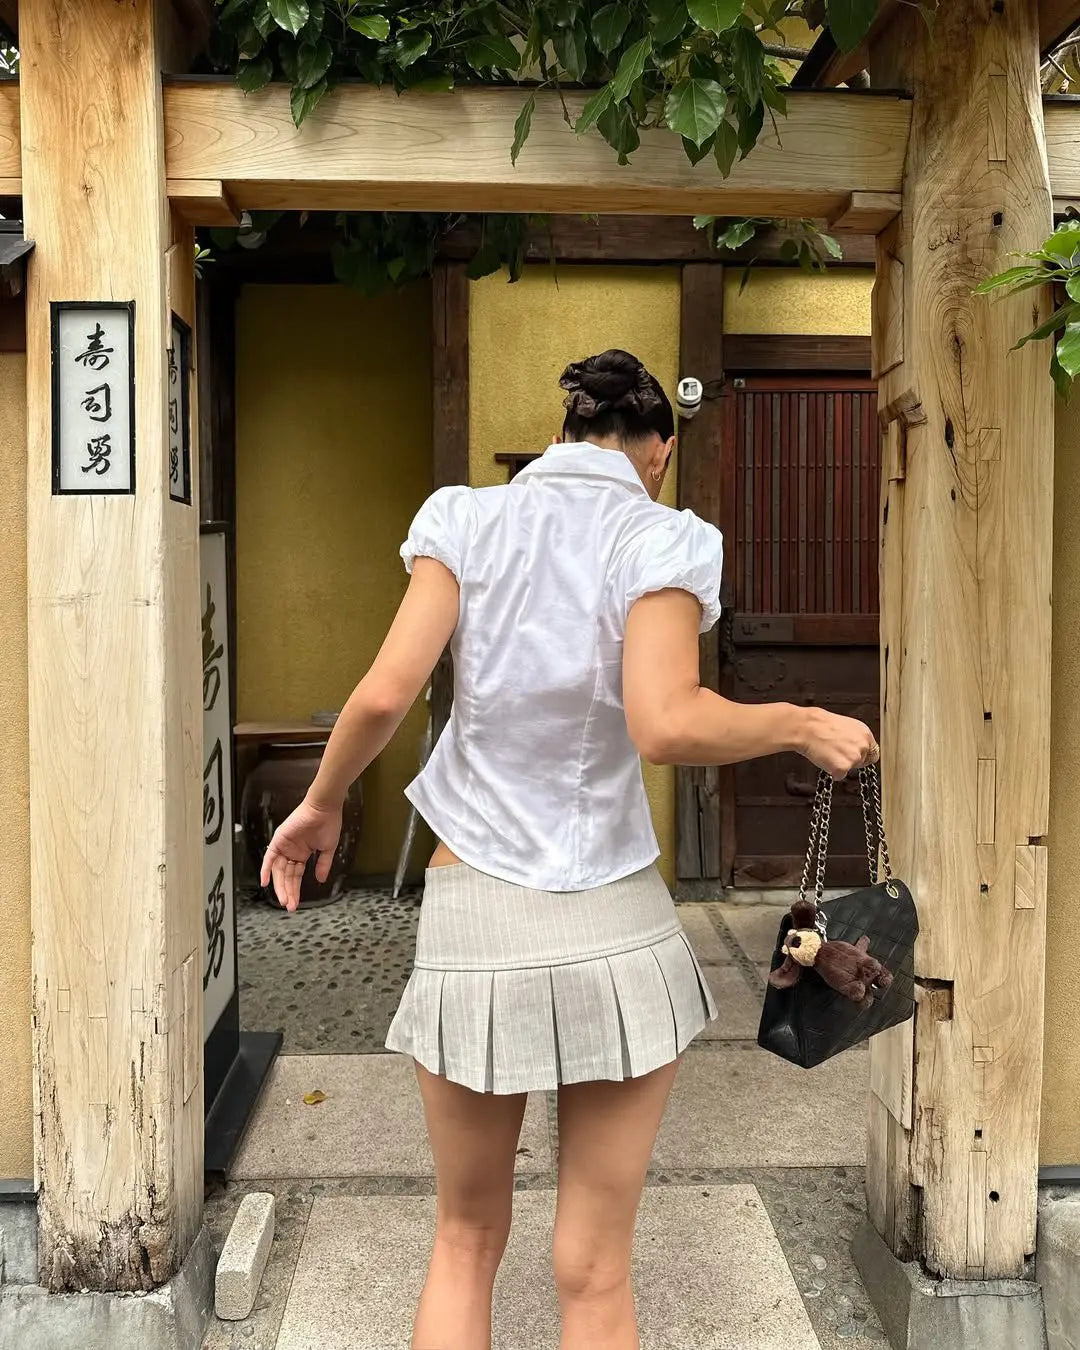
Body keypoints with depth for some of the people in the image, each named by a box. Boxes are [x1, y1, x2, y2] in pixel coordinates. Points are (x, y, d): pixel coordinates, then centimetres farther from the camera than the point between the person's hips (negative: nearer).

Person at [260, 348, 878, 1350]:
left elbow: (383, 696, -8)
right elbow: (665, 726, -19)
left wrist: (322, 801, 9)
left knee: (465, 1241, 20)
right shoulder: (662, 540, -4)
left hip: (471, 927, 2)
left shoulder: (468, 519, 3)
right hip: (614, 929, -1)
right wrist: (801, 726, -4)